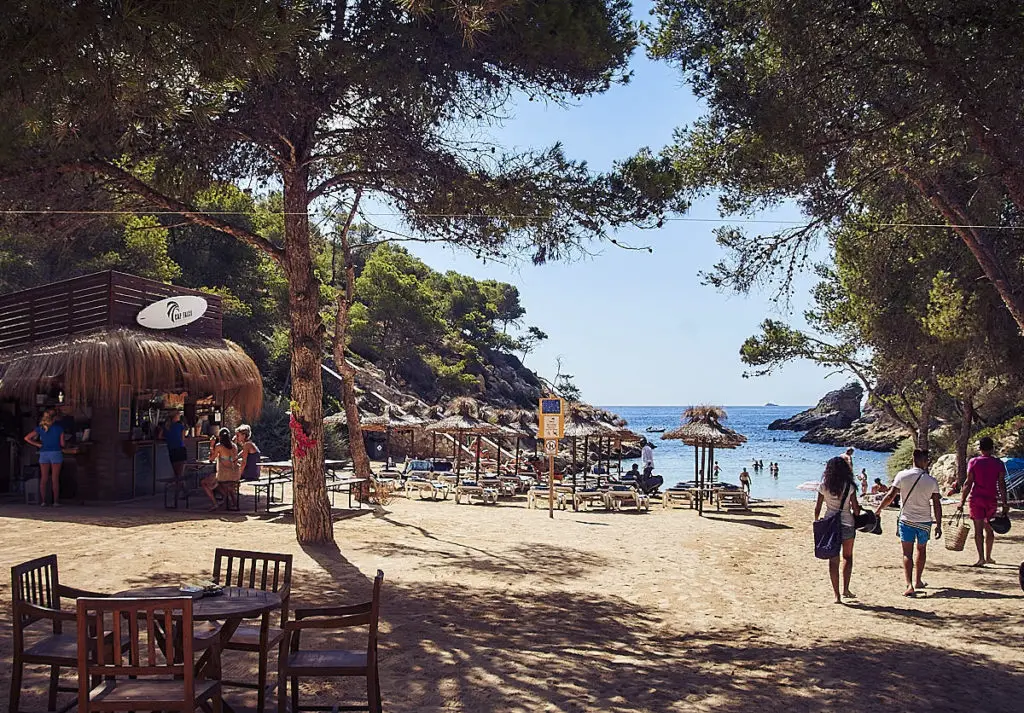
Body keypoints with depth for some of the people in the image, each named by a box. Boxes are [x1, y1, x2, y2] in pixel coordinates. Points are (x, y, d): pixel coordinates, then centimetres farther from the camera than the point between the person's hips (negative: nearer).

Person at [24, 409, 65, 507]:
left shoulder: (40, 428, 6)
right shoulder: (59, 427, -2)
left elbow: (27, 438, 5)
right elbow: (62, 444, 0)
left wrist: (38, 445, 7)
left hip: (43, 454, 3)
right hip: (56, 453, -3)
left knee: (43, 479, 7)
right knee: (55, 479, -1)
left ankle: (43, 501, 7)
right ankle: (56, 501, -2)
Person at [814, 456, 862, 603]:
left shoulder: (823, 486, -3)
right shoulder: (849, 486, -8)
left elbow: (817, 507, 0)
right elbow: (856, 509, -6)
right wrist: (856, 511, 17)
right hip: (847, 524, -1)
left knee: (833, 560, 6)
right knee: (847, 557, 20)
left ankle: (837, 595, 4)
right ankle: (846, 589, 15)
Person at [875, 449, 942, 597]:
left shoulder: (902, 475, -9)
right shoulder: (932, 481, -6)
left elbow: (890, 496, -9)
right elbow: (937, 505, -3)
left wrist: (878, 510, 5)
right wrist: (938, 525, 6)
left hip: (906, 520, -1)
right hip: (925, 522, 1)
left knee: (907, 553, 0)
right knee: (921, 550, 22)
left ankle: (910, 585, -14)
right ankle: (917, 581, 33)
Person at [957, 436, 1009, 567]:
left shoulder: (974, 462, -4)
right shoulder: (998, 463, 1)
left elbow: (968, 483, -6)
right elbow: (1002, 484, -1)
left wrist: (962, 501, -3)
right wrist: (1004, 503, 4)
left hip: (976, 498, -2)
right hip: (991, 499, 2)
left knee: (978, 529, -2)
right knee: (989, 529, 16)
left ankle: (981, 558, -9)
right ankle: (988, 557, 22)